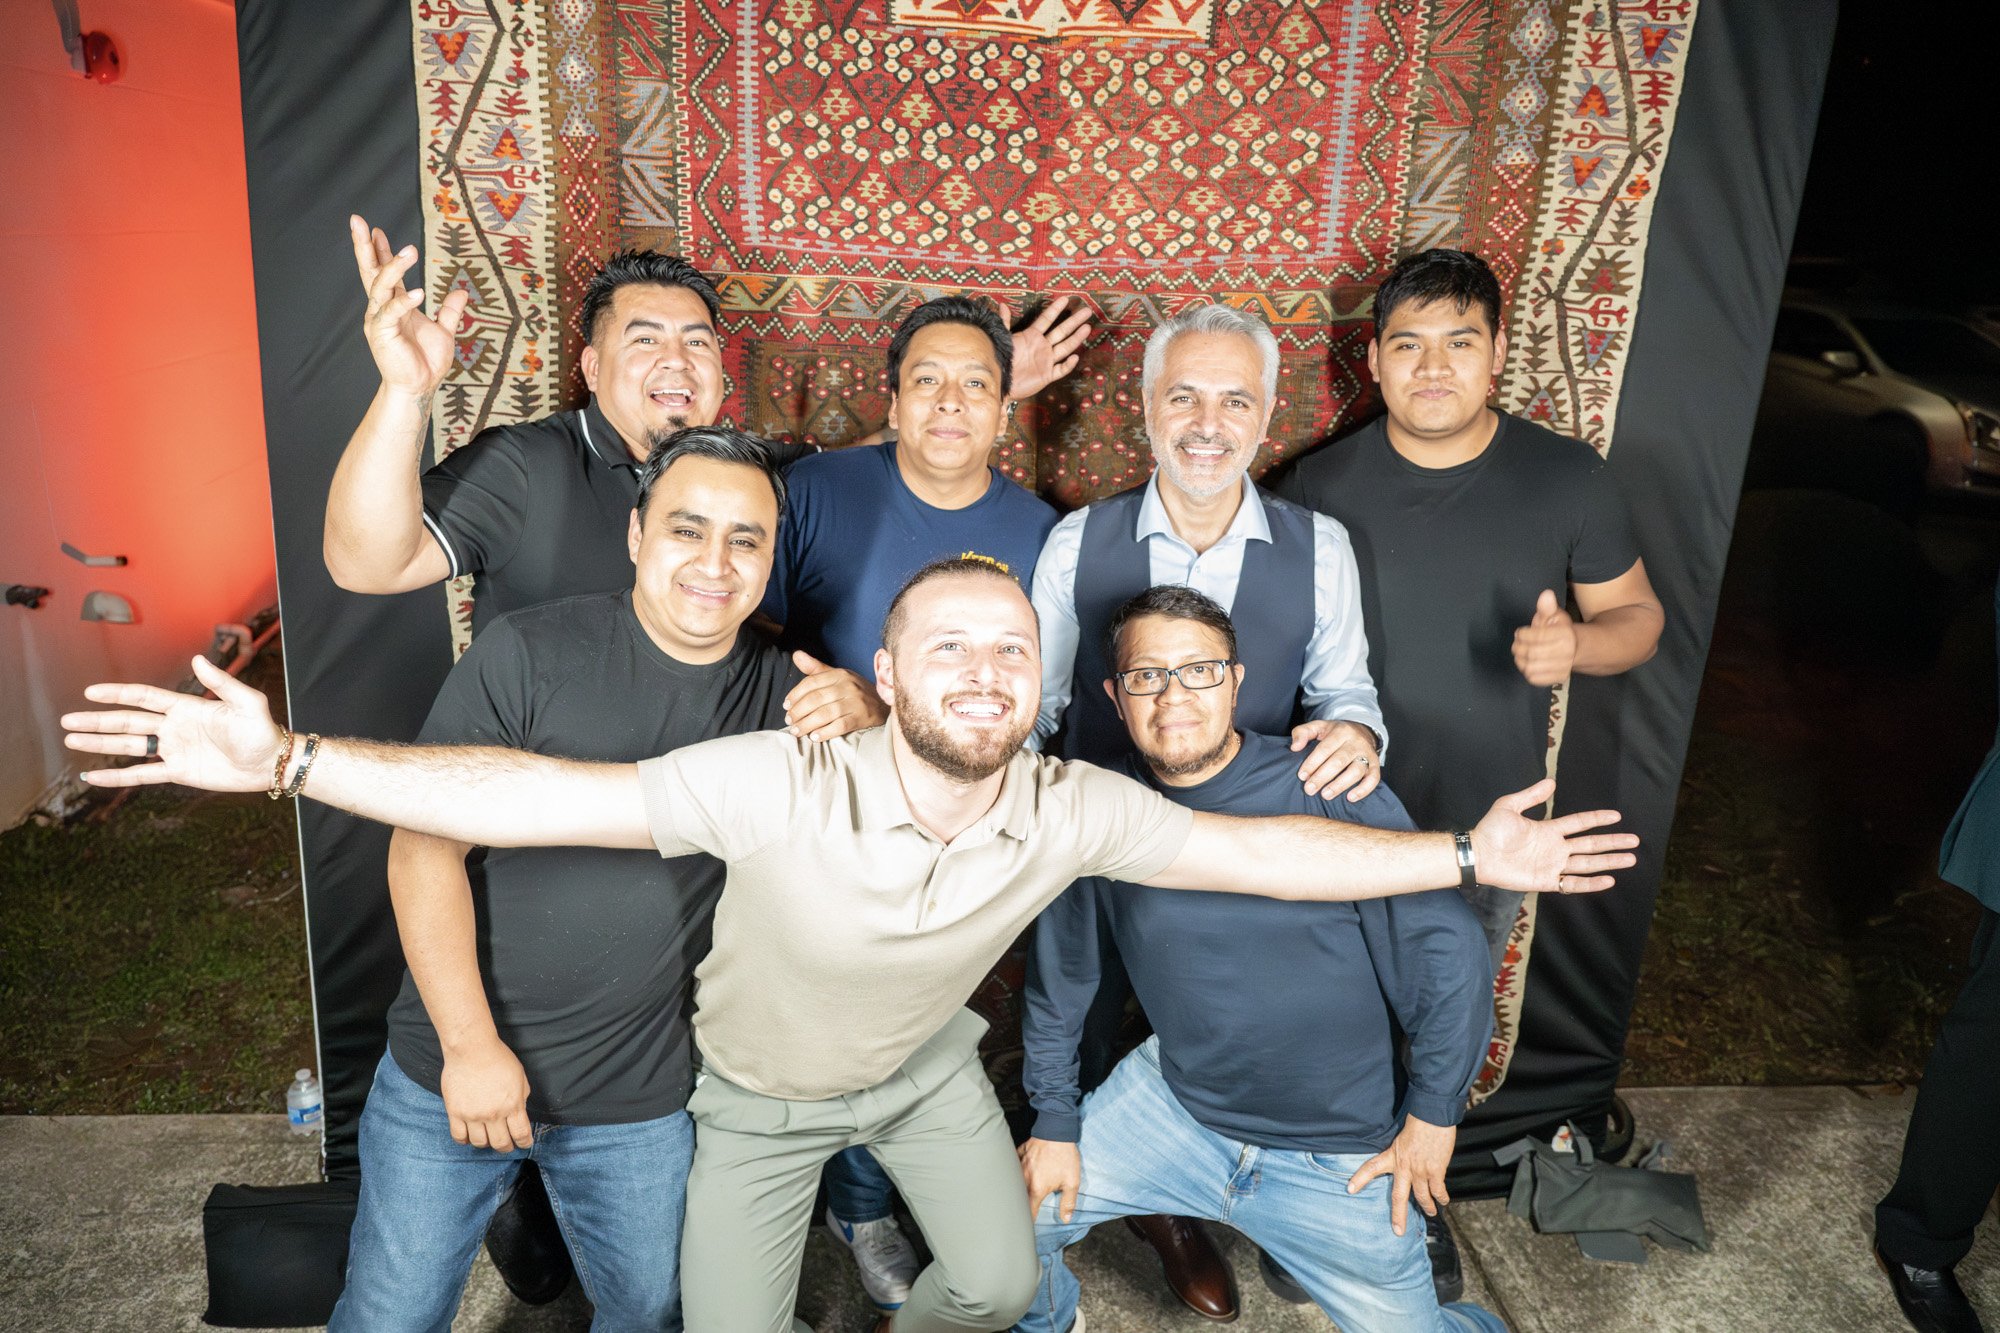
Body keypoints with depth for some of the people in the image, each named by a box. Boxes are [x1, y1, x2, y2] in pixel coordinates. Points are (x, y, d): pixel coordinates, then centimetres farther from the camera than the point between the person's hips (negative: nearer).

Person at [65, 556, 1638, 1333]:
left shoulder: (1072, 810, -28)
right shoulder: (778, 786, -40)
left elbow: (1265, 851, -20)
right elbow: (538, 797, -42)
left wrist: (1467, 854, -19)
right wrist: (290, 761, -48)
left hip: (927, 1062, 3)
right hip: (764, 1088, -3)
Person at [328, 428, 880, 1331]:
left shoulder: (780, 690, -2)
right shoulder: (530, 653, -13)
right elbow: (423, 849, -12)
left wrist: (871, 716, -19)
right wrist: (470, 1046, -15)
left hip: (641, 1104, 3)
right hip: (447, 1081, -2)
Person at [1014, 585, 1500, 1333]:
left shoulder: (1332, 795, -21)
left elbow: (1448, 949, -15)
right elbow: (1061, 975, 2)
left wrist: (1432, 1115, -8)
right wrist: (1055, 1123, 6)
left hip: (1339, 1155, -2)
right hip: (1172, 1104, 3)